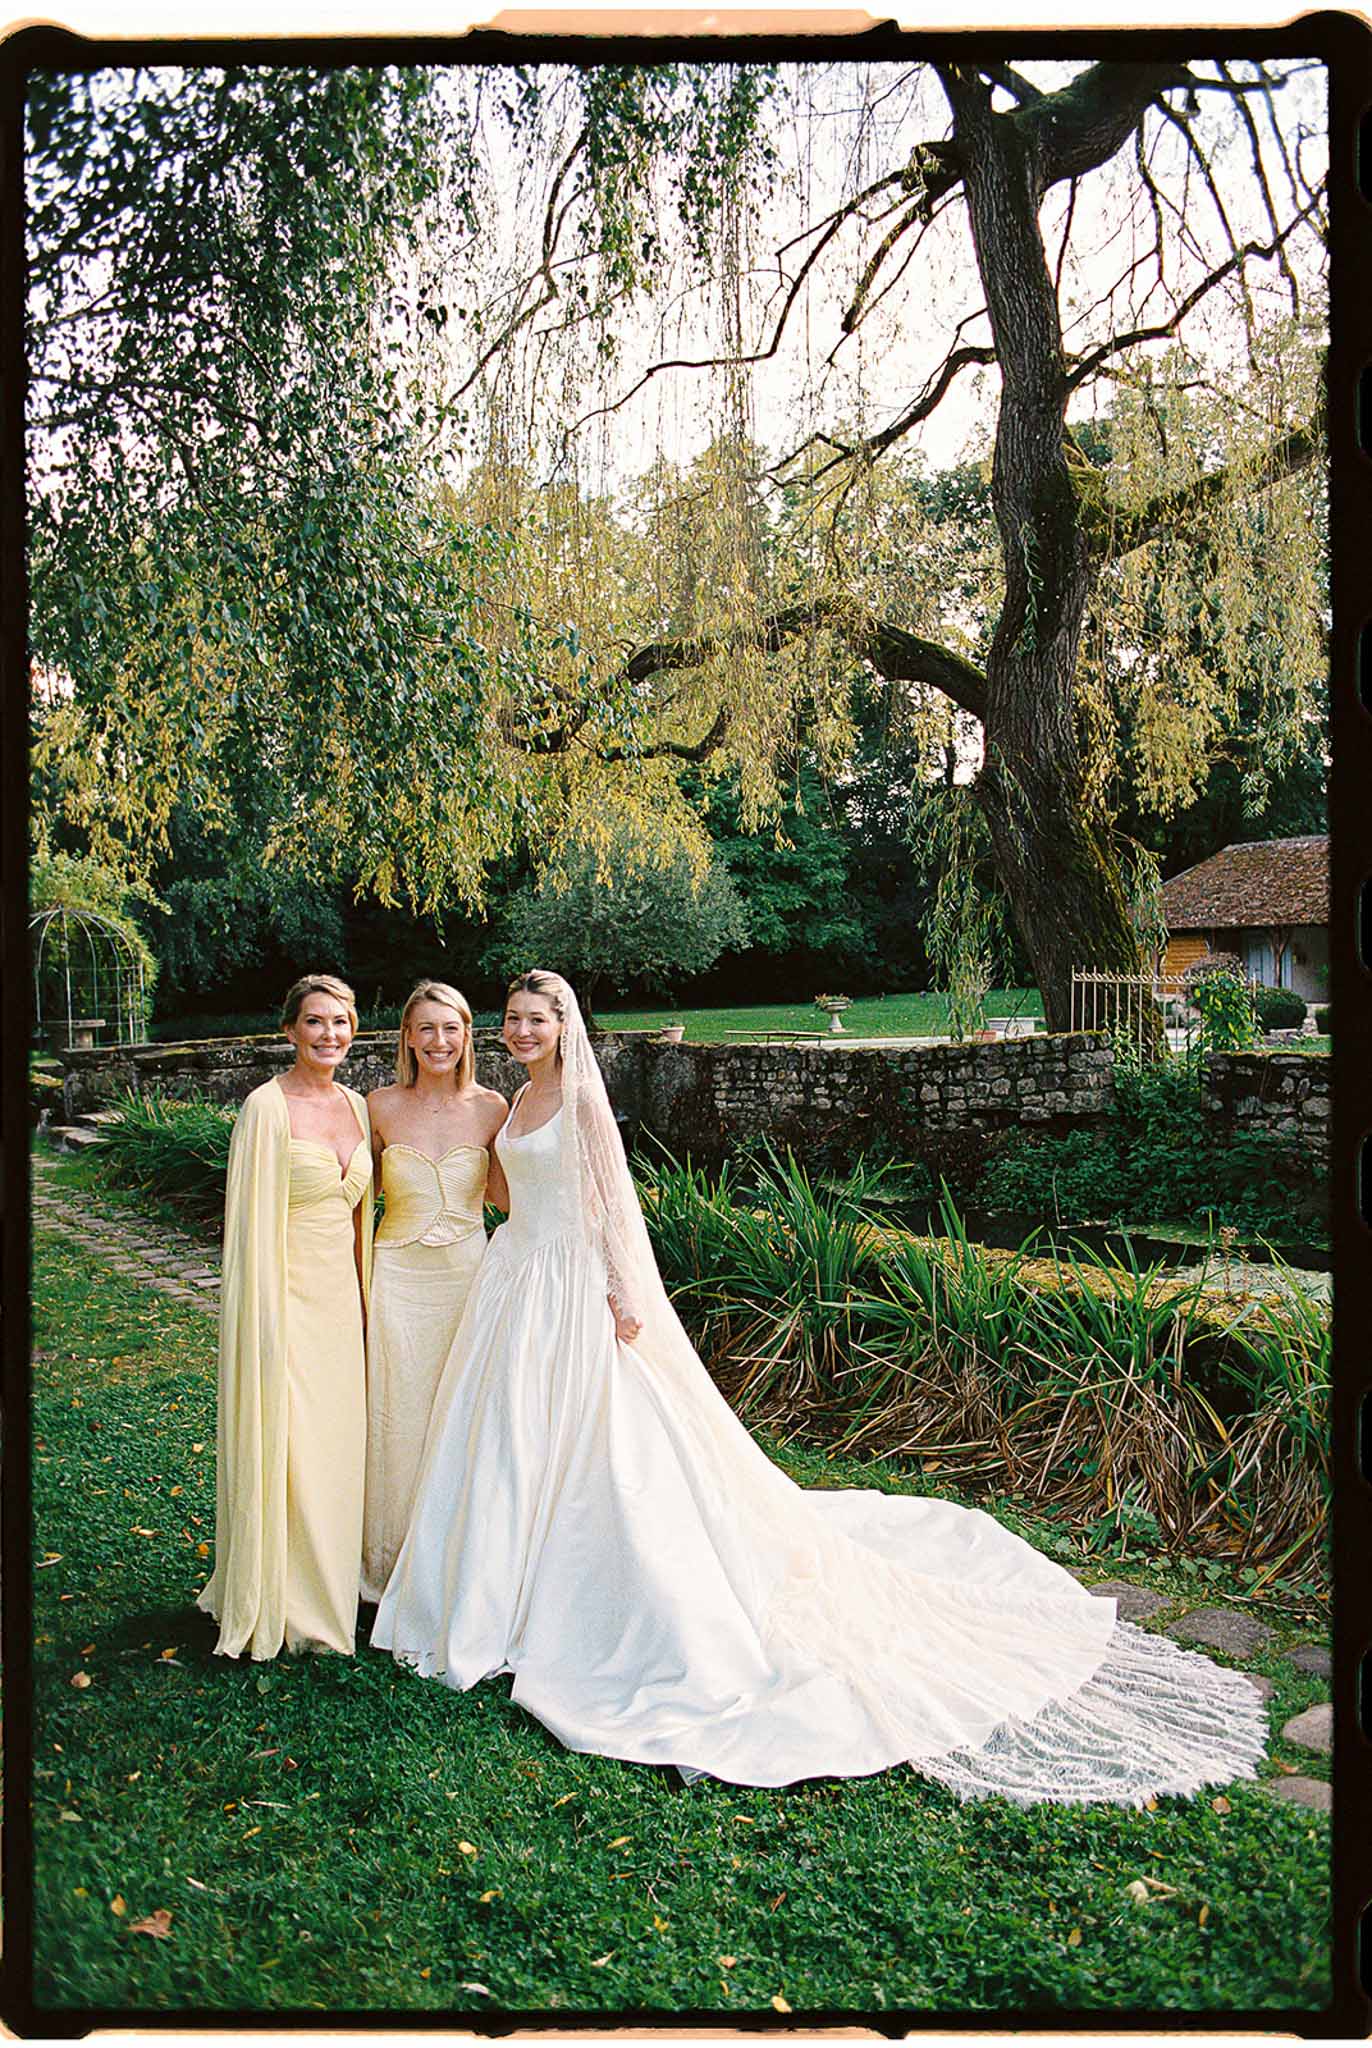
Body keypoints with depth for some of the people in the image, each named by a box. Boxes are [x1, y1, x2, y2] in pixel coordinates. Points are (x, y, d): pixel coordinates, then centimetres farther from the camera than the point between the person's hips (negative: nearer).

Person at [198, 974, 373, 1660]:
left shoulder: (355, 1105, 8)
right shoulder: (268, 1107, -13)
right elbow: (250, 1220, -13)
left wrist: (362, 1294, 14)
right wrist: (266, 1316, -15)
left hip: (340, 1294, 7)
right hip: (288, 1293, -7)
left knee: (336, 1439, 14)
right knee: (285, 1444, 1)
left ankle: (329, 1588, 30)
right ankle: (282, 1603, 17)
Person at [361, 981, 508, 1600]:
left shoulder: (489, 1107, -3)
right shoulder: (381, 1107, -4)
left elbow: (501, 1193, 7)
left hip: (467, 1274, 1)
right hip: (399, 1278, -1)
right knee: (398, 1420, 5)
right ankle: (396, 1567, 22)